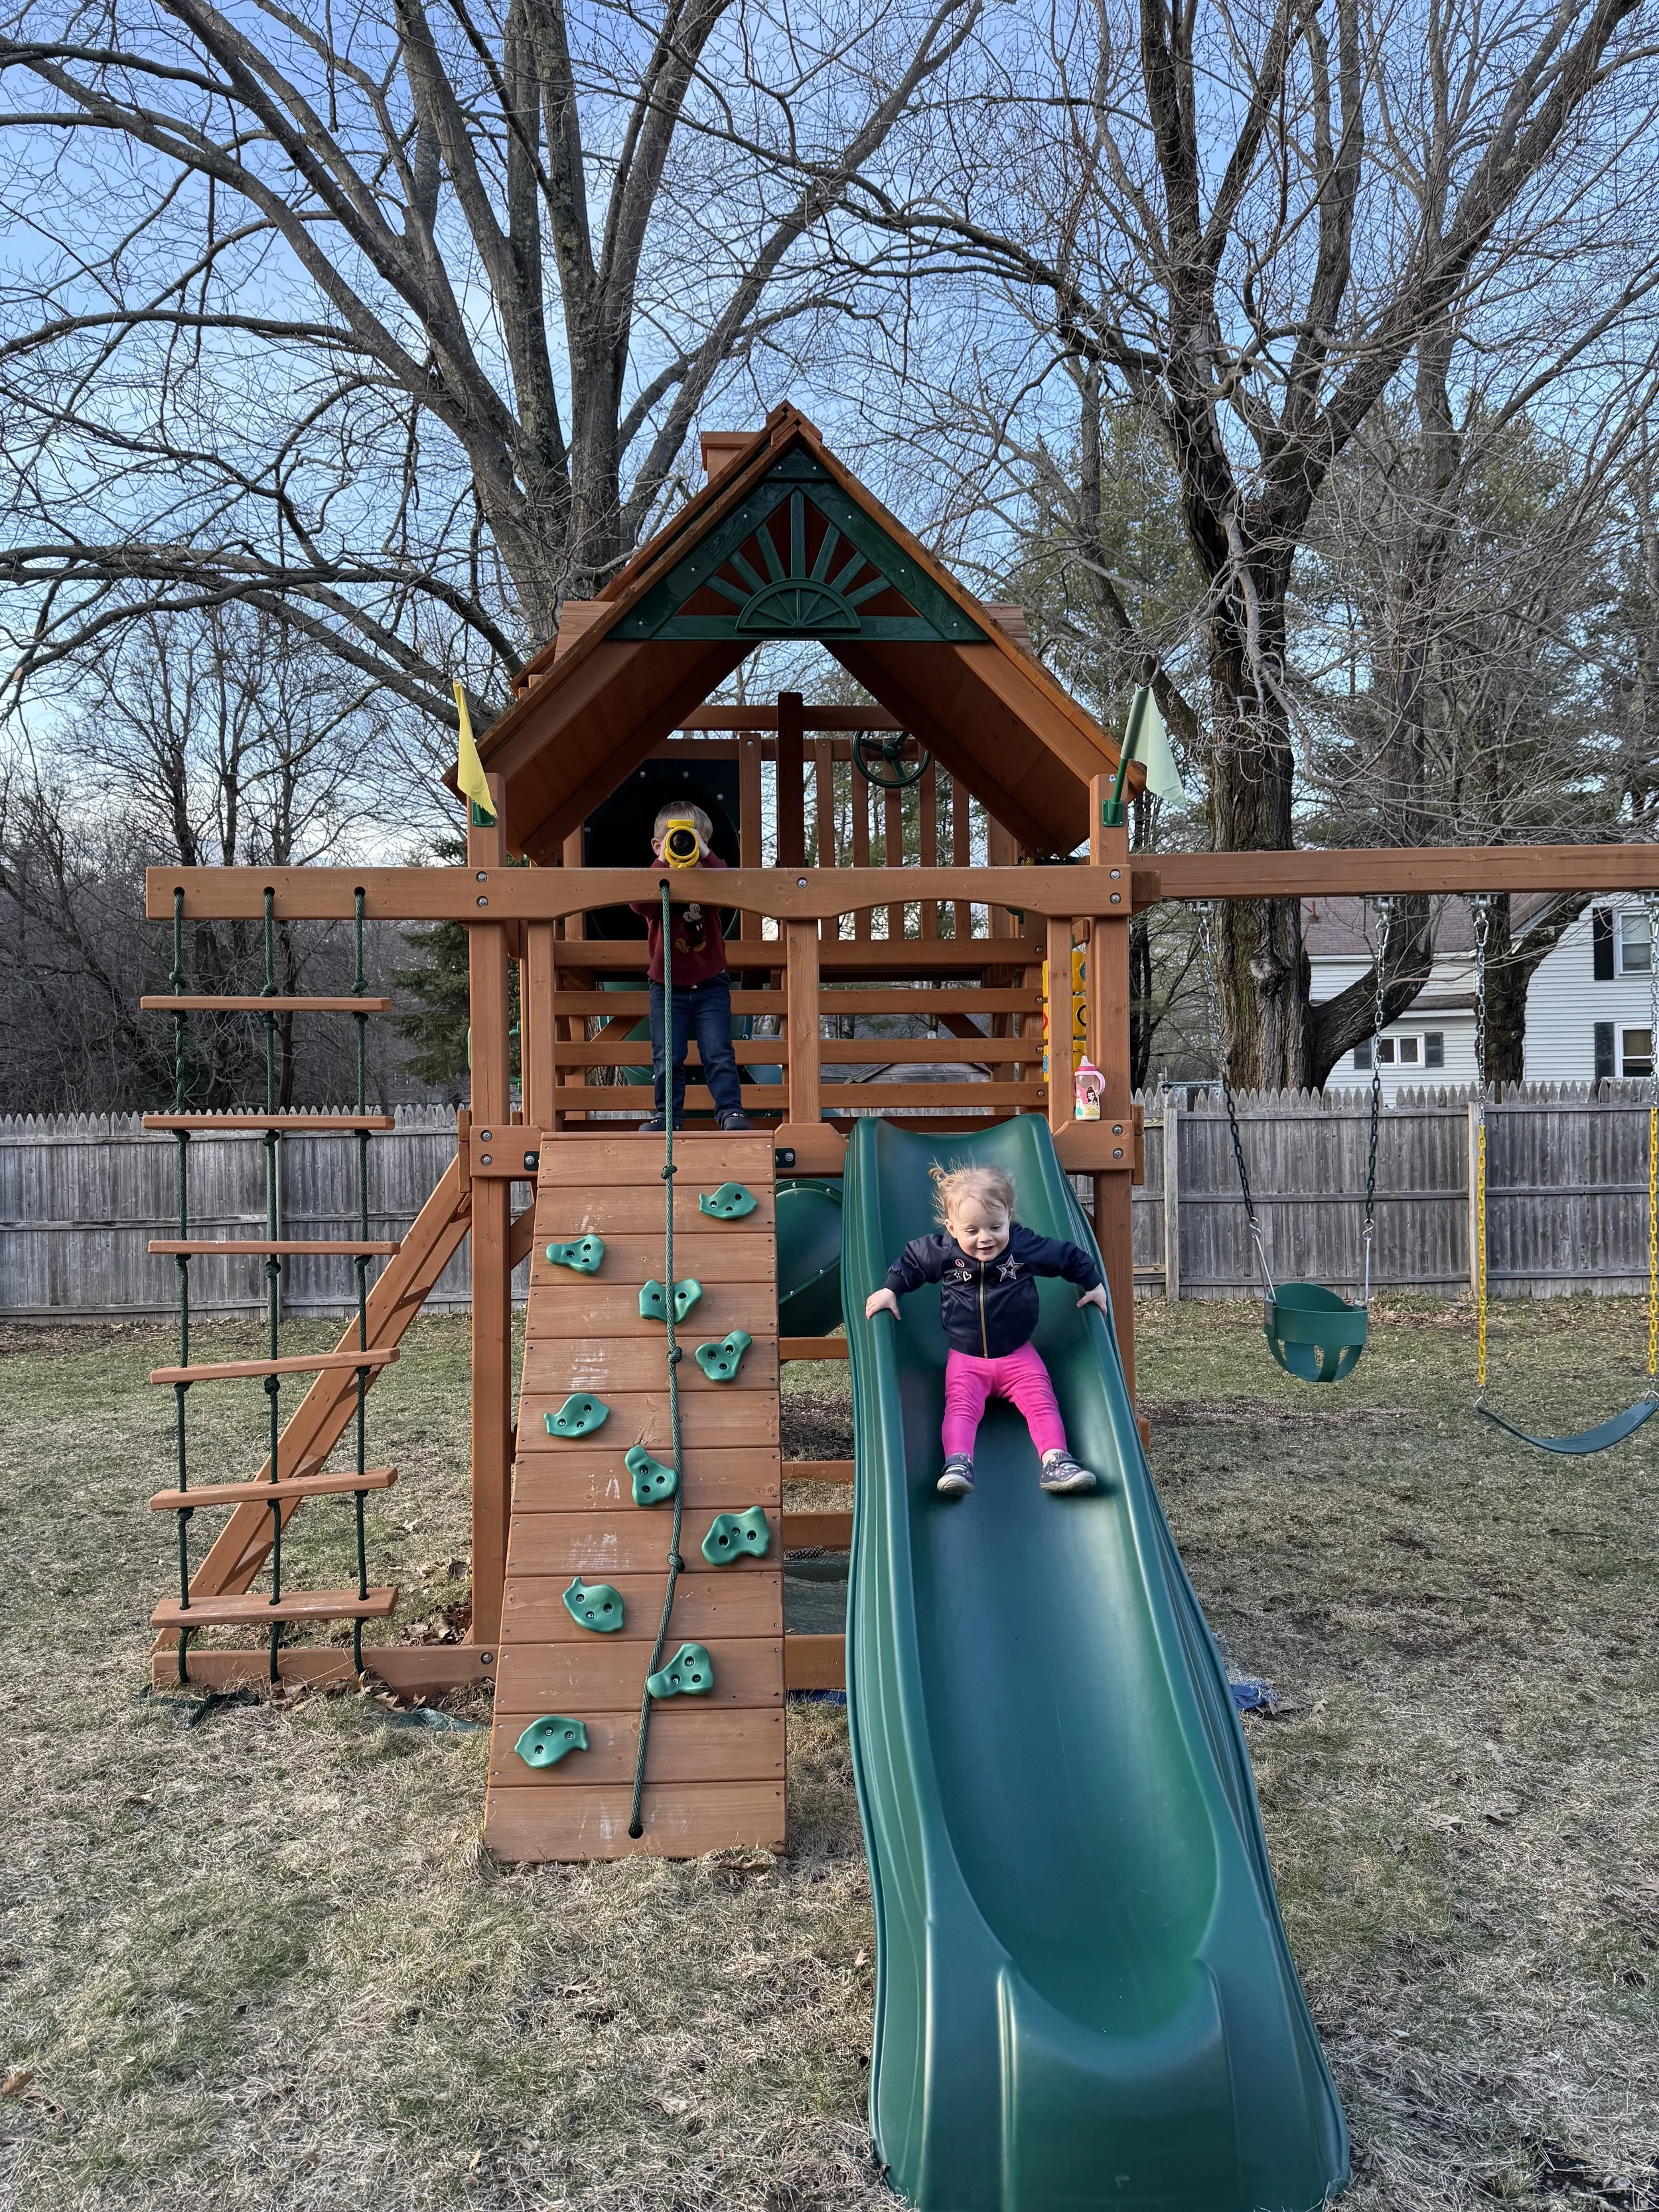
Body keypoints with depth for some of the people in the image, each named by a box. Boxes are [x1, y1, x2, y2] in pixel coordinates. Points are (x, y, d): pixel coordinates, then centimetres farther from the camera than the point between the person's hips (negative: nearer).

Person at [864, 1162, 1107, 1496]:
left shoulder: (1027, 1246, -12)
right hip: (965, 1358, 0)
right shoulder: (940, 1252, -11)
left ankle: (1055, 1461, -23)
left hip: (1018, 1354, 0)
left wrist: (1094, 1286, 9)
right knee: (960, 1406, -20)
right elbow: (909, 1262, 8)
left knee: (1041, 1401, -16)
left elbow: (1071, 1257, 3)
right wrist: (889, 1290, 0)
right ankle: (957, 1463, -31)